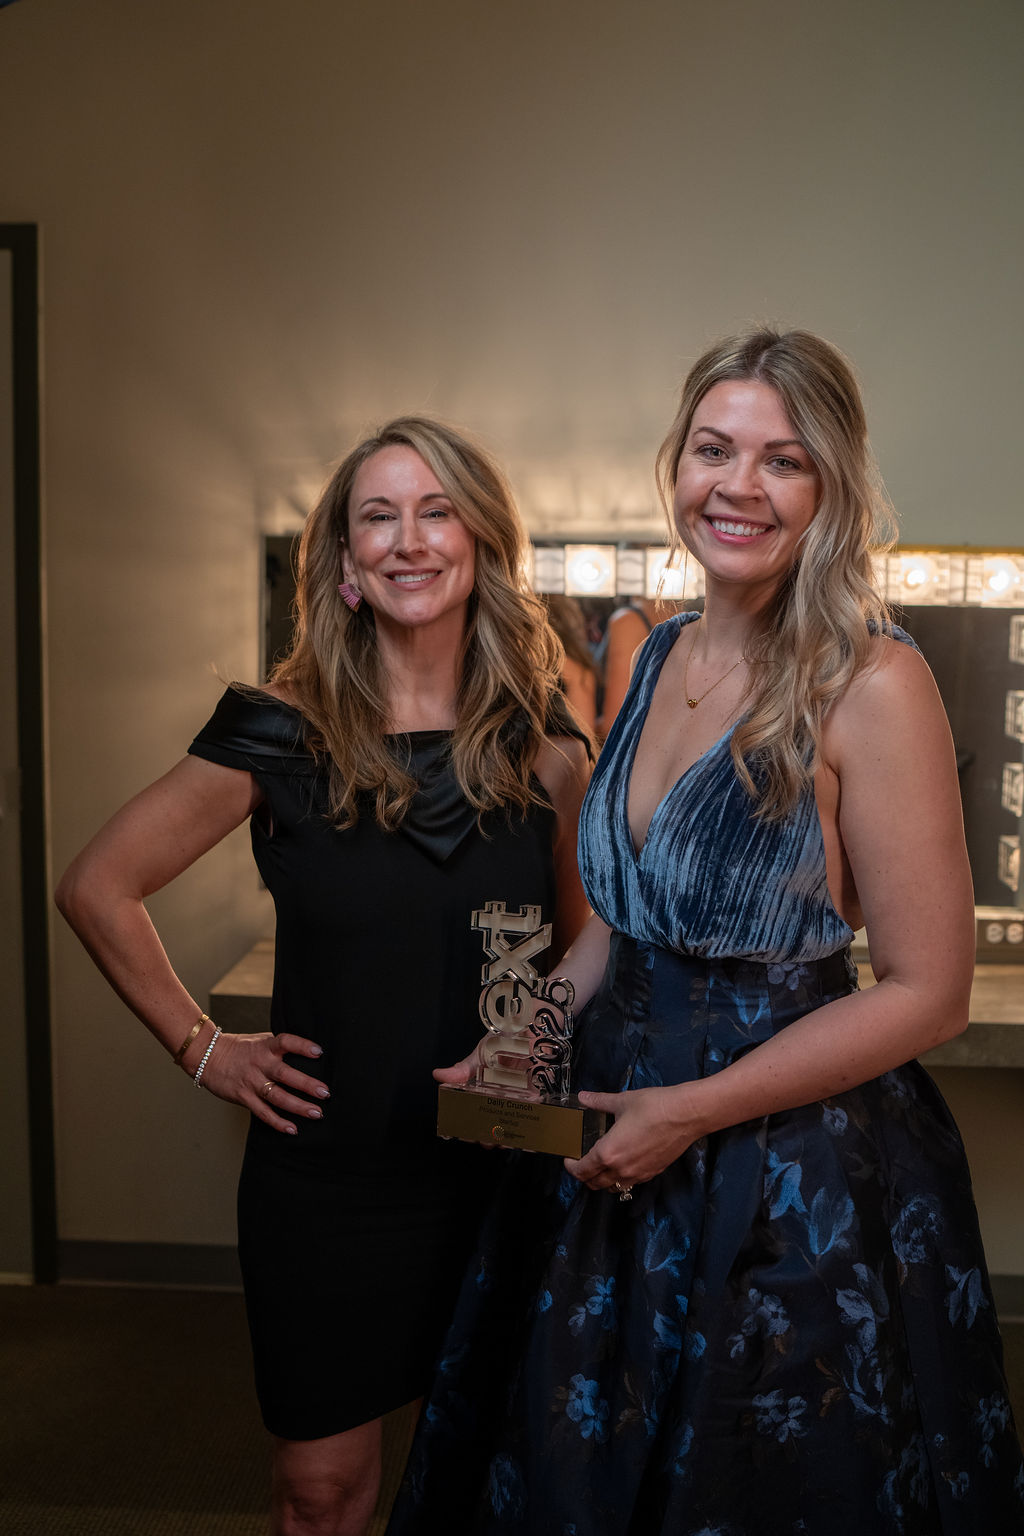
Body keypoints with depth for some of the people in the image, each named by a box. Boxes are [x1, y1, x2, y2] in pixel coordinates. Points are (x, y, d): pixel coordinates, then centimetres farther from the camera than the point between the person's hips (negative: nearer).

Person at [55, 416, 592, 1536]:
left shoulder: (543, 747, -2)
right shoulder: (281, 737, -9)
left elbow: (587, 947, 11)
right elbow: (98, 890, -2)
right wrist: (201, 1047, -4)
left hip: (502, 1166, 2)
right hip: (327, 1177, -1)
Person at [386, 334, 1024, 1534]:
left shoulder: (870, 687, -18)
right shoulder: (657, 656, 3)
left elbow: (927, 992, -17)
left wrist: (695, 1111, -16)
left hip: (797, 1180, -6)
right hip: (614, 1136, 6)